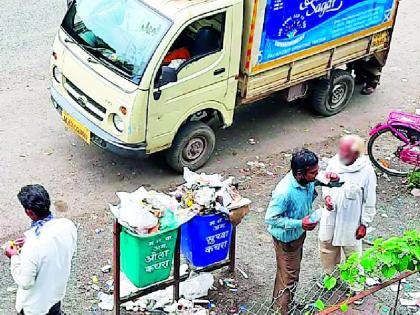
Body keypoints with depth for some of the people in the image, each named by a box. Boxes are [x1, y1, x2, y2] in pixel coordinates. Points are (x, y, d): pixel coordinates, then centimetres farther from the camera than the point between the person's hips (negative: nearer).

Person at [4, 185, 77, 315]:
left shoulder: (32, 247, -40)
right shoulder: (68, 226, -22)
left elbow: (25, 282, -26)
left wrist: (14, 257, -12)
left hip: (35, 304, -5)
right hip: (58, 290, 5)